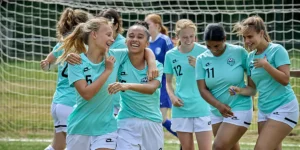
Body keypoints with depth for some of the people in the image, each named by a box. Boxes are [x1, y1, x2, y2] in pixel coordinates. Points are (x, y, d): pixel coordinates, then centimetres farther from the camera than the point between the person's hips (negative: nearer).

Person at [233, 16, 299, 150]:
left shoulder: (277, 50, -11)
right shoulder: (250, 57, 8)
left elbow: (285, 80, -16)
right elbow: (254, 88, 12)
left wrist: (265, 65, -23)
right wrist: (241, 91, -9)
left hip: (284, 108, -7)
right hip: (264, 109, 7)